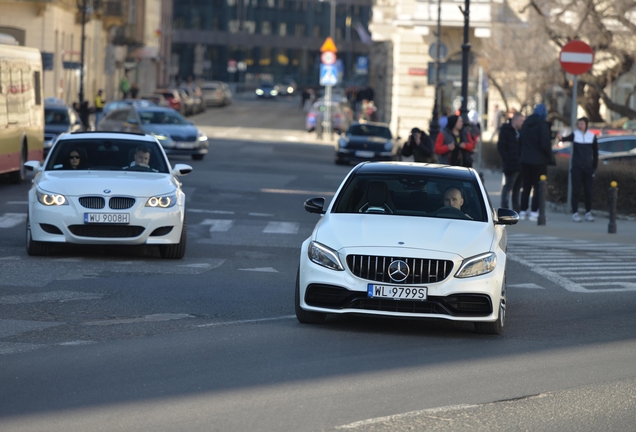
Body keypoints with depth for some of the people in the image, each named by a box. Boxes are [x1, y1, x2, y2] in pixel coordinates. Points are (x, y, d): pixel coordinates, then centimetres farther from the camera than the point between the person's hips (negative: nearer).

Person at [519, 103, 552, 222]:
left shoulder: (526, 123, 7)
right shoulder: (542, 125, -14)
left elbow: (520, 141, 13)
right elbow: (545, 144, -17)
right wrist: (549, 157, -3)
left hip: (525, 160, 6)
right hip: (538, 161, -6)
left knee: (526, 186, 13)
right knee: (538, 187, 0)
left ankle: (523, 211, 14)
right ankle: (534, 212, -4)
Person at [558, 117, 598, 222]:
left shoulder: (592, 136, 3)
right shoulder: (575, 135, -2)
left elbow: (595, 153, 9)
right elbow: (568, 138, -24)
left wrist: (595, 167, 4)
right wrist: (561, 138, -47)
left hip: (588, 168, 2)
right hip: (576, 167, -1)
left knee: (588, 191, 4)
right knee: (576, 190, -1)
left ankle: (588, 213, 14)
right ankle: (575, 213, 4)